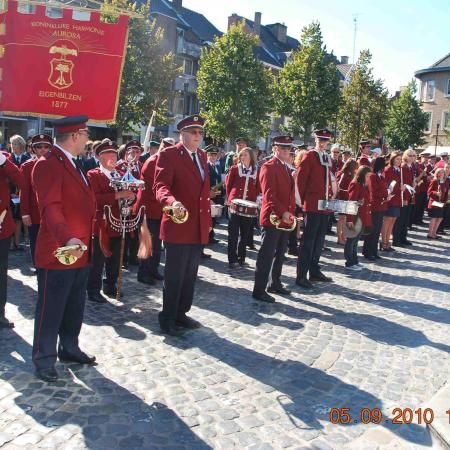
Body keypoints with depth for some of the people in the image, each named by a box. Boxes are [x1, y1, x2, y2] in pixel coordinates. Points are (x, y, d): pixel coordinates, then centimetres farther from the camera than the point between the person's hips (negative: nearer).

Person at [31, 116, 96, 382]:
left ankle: (69, 348, 34)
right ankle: (44, 361, 18)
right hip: (57, 253, -9)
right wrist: (68, 239, -41)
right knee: (51, 309, 4)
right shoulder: (48, 165, -16)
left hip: (81, 252, 9)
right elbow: (51, 208, -28)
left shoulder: (73, 165, 15)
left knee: (75, 308, 19)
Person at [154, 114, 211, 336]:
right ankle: (167, 319, 17)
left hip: (199, 228, 7)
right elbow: (161, 186, -18)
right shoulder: (168, 154, -7)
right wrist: (172, 202, -39)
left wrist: (208, 219, 16)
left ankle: (181, 313, 30)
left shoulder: (202, 156, 16)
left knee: (190, 275, 15)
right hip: (178, 226, -7)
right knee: (174, 276, 2)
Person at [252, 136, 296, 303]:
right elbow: (269, 194, -19)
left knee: (280, 254, 17)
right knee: (267, 255, -5)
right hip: (273, 218, -9)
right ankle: (259, 290, 2)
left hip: (286, 219, 9)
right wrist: (282, 212, -25)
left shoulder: (287, 169, 17)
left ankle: (275, 284, 30)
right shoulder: (268, 167, -11)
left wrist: (291, 213, 11)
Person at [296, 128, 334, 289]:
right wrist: (303, 201, -9)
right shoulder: (309, 156, -6)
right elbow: (300, 180, -9)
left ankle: (314, 271, 25)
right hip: (312, 205, -8)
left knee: (319, 240, 14)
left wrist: (329, 198, 11)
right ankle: (301, 276, -1)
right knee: (308, 241, -6)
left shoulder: (327, 158, 16)